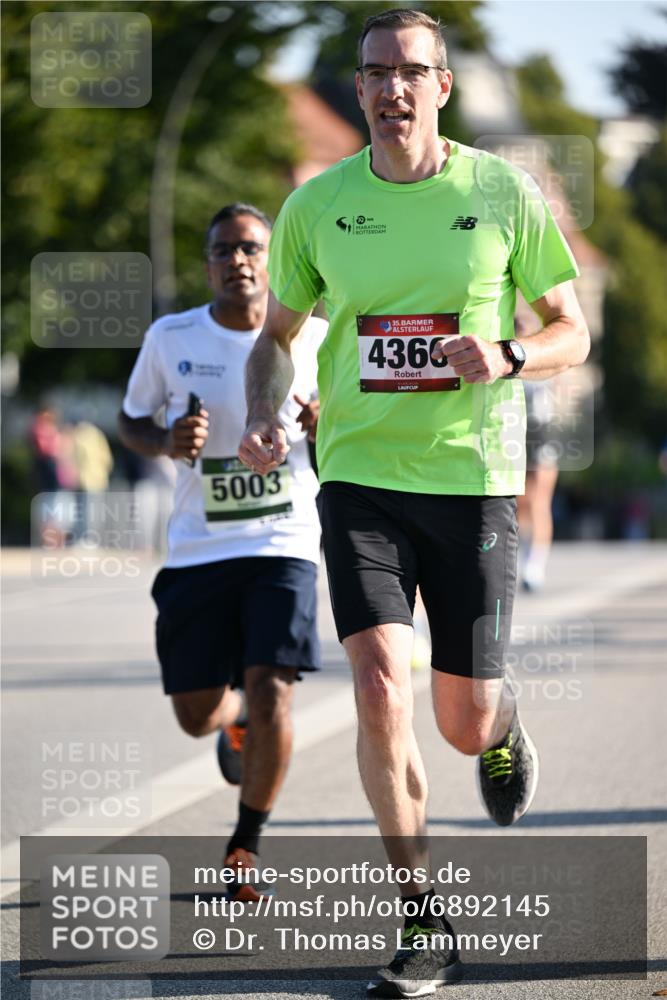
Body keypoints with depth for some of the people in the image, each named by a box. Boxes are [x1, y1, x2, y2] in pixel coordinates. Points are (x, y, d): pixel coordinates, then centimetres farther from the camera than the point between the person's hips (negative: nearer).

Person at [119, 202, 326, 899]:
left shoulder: (314, 339, -2)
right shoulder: (171, 338, -2)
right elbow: (130, 420, 11)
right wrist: (167, 442, -11)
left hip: (284, 546, -1)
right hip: (198, 550, 1)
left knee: (270, 695, -17)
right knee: (196, 716, 4)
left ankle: (247, 843, 4)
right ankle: (237, 726, 44)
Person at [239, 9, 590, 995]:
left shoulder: (503, 193, -2)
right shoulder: (317, 206, 1)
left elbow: (572, 332, 5)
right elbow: (277, 335, 15)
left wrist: (507, 357, -16)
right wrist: (264, 417, -5)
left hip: (474, 477, 0)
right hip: (360, 475, 1)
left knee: (465, 721, 3)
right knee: (380, 686, -16)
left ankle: (504, 732, 44)